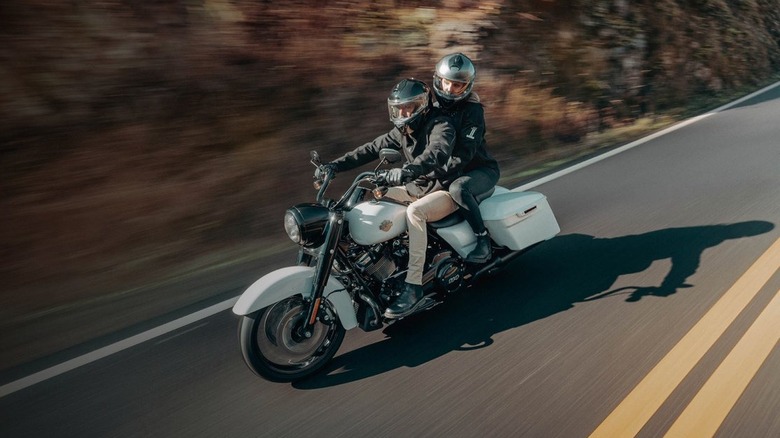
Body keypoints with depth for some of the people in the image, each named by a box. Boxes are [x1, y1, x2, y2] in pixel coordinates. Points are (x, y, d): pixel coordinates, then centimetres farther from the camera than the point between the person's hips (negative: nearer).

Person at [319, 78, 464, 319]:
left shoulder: (441, 125, -18)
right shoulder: (402, 131, 6)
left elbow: (437, 152, -41)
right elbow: (371, 149, 2)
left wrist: (407, 171, -58)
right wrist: (335, 165, -8)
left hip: (446, 190, -9)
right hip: (420, 187, 9)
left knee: (414, 211, -37)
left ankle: (413, 286, -35)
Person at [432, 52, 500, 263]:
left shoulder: (472, 109, -15)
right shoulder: (436, 108, 7)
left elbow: (465, 150, -27)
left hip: (482, 170, -7)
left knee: (458, 188, -38)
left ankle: (483, 239, -24)